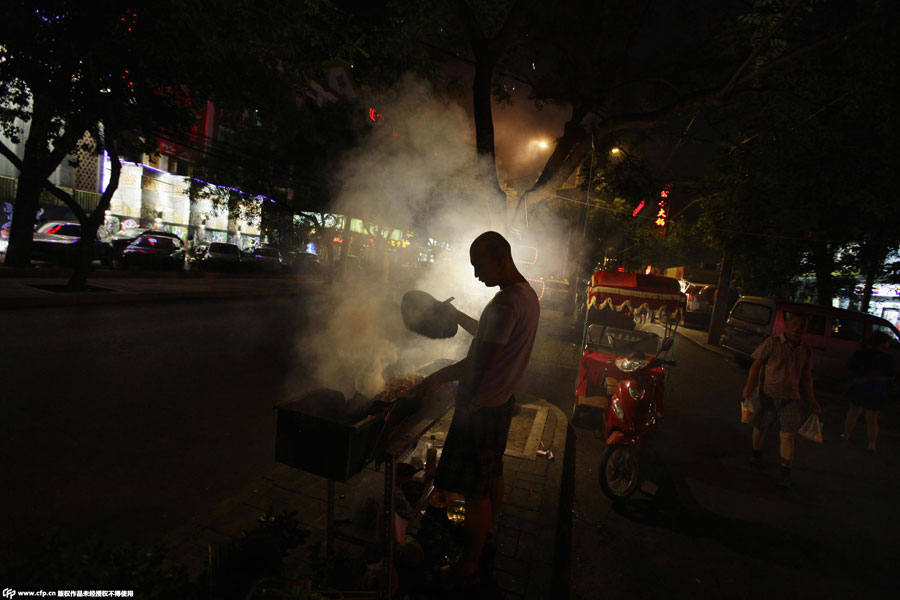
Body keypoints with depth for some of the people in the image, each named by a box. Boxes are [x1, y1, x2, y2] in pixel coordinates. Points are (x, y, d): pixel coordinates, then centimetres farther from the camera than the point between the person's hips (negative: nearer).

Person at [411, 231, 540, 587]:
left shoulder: (506, 303, -25)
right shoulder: (527, 294, 7)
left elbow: (481, 361, -25)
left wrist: (436, 379, -15)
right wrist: (457, 315, 13)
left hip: (481, 407, -10)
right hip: (501, 400, 10)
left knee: (476, 491, 4)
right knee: (493, 476, 24)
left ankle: (468, 567, 20)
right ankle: (484, 536, 43)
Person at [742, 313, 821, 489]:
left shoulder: (806, 351, 6)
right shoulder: (772, 343, -7)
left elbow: (806, 376, 16)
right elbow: (756, 365, -5)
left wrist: (811, 400, 15)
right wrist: (750, 387, -11)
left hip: (790, 398, 2)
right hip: (768, 395, -2)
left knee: (788, 435, -5)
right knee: (760, 427, 12)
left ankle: (786, 472, 4)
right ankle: (756, 454, 38)